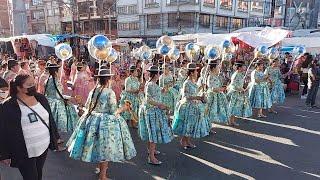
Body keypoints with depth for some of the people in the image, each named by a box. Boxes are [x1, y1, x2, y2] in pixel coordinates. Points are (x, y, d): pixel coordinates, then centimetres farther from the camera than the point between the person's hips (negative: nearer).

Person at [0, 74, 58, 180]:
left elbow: (50, 119, 7)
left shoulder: (41, 98, 0)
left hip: (44, 147, 5)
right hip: (24, 152, -4)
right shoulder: (9, 106, -14)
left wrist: (54, 139, 10)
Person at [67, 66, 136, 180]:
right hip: (107, 122, -6)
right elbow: (113, 111, -16)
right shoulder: (110, 92, -16)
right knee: (105, 148, 6)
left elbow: (87, 107, 10)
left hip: (92, 120, 6)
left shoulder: (92, 91, 0)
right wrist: (123, 109, 2)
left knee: (97, 145, 21)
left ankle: (101, 167, 42)